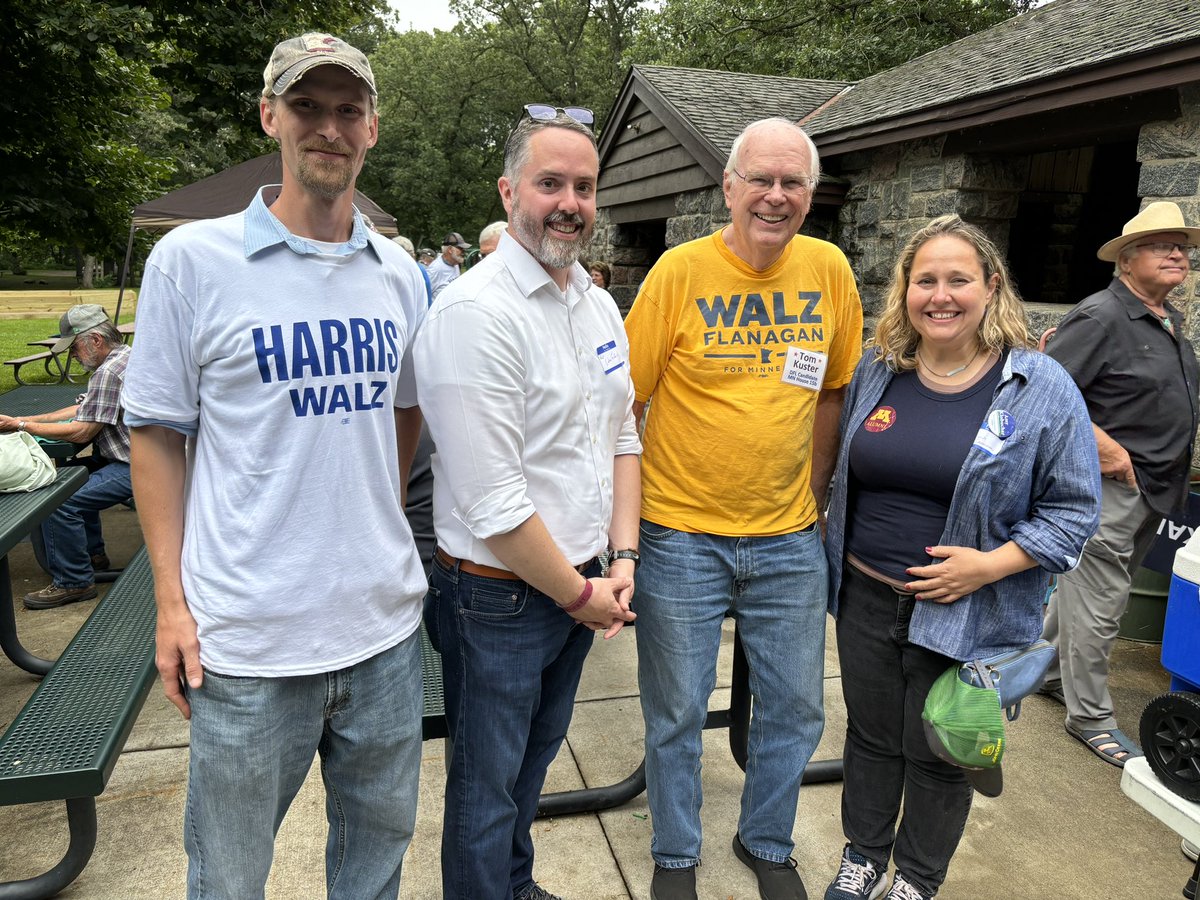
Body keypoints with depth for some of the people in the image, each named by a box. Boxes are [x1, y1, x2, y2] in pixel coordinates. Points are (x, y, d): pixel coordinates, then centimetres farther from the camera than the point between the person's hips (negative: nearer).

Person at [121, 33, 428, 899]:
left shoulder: (400, 273, 5)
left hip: (384, 620, 4)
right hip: (248, 637, -3)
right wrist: (171, 600, -6)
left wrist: (378, 517, 7)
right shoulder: (192, 259, -7)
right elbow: (158, 433, -3)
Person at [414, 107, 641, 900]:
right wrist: (577, 594, -14)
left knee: (537, 754, 27)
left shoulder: (599, 306, 5)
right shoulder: (476, 313, -22)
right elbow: (492, 500, -25)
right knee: (487, 785, 14)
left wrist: (622, 558, 1)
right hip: (499, 597, -8)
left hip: (580, 584, 8)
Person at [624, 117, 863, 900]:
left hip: (791, 539, 4)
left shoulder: (829, 269, 1)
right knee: (677, 713, 12)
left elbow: (831, 392, 11)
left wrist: (813, 493, 8)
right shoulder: (681, 270, -9)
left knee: (797, 709, 17)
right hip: (682, 537, -3)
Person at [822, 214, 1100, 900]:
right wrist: (835, 557, 9)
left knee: (938, 755, 14)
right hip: (865, 598, 3)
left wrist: (990, 565, -20)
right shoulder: (875, 373, 1)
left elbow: (1074, 507, -7)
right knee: (871, 736, 19)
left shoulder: (1041, 388, -10)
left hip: (966, 617, -3)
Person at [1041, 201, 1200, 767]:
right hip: (1107, 485, -9)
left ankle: (1048, 668, 36)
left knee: (1086, 587, 19)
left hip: (1153, 488, 9)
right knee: (1098, 602, 0)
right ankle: (1090, 717, 13)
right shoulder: (1101, 316, -15)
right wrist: (1106, 449, -22)